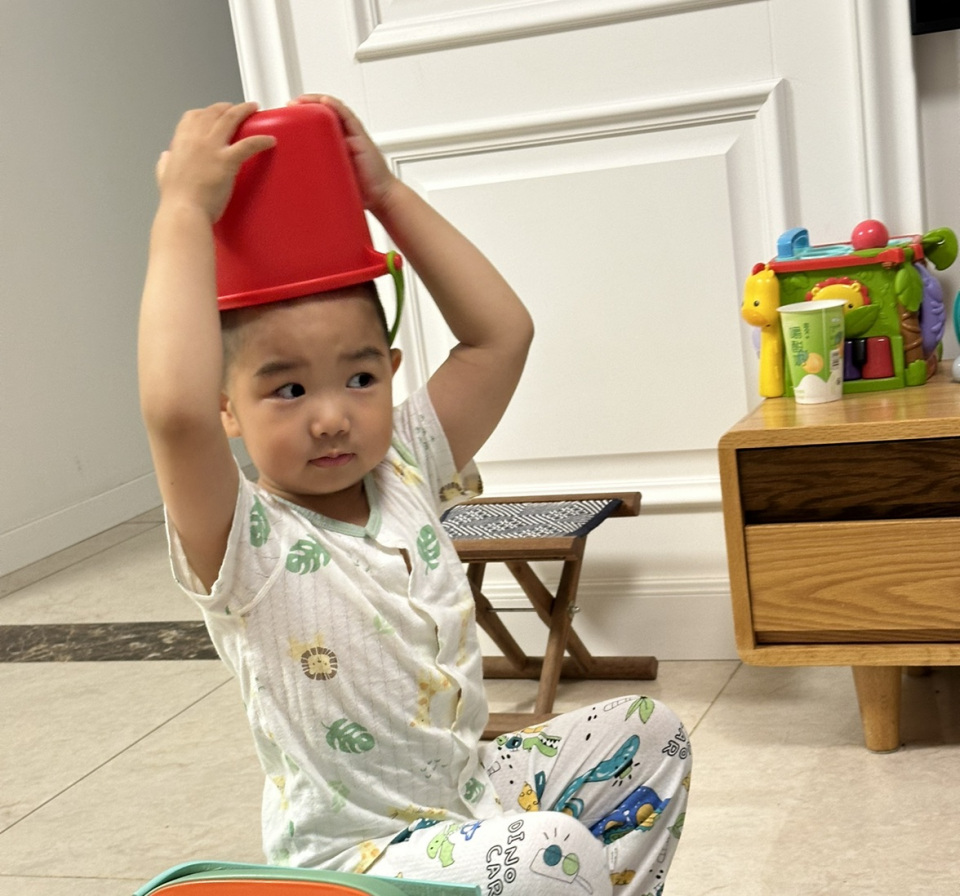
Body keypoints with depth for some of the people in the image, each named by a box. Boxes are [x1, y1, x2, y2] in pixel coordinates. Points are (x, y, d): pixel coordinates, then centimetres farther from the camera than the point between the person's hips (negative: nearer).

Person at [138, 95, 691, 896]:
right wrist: (185, 211, -33)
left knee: (648, 732, 10)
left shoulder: (404, 470, 1)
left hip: (469, 791, 8)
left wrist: (386, 191, -5)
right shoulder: (244, 544, -20)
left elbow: (502, 333, -2)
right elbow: (175, 411, -41)